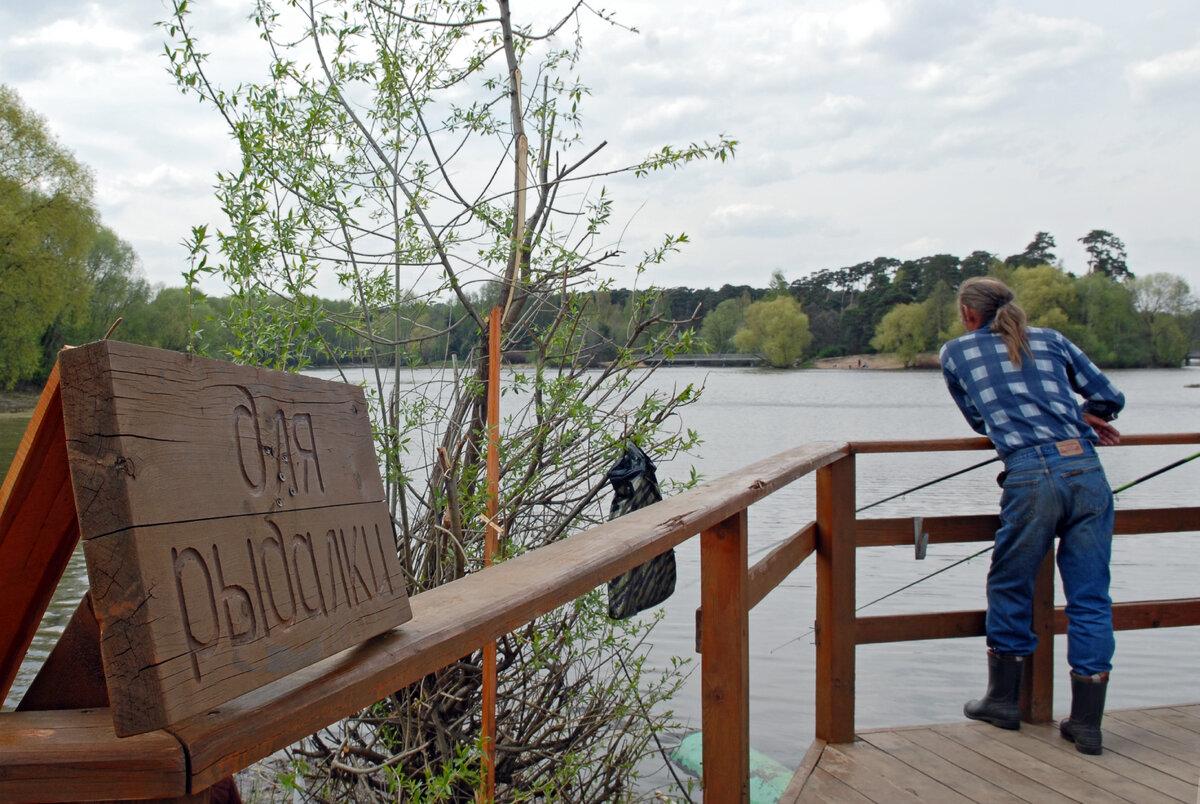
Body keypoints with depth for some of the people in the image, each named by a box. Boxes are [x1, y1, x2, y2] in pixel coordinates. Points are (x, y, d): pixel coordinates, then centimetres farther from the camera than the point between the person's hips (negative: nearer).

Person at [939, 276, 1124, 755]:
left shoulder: (956, 353, 15)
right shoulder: (1050, 339, 20)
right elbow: (1109, 398, 19)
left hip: (1031, 478, -3)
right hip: (1088, 471, 3)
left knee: (1010, 589, 16)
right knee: (1090, 598, 7)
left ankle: (1004, 699, 27)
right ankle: (1087, 722, 10)